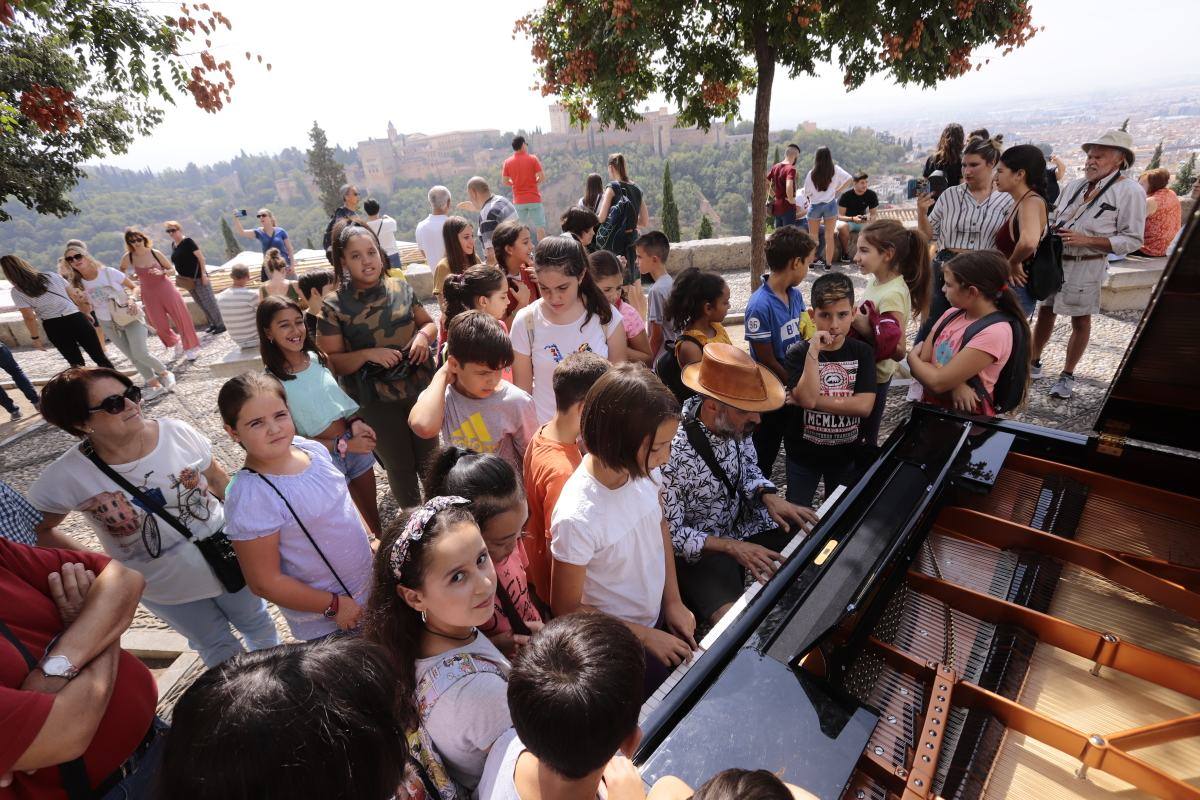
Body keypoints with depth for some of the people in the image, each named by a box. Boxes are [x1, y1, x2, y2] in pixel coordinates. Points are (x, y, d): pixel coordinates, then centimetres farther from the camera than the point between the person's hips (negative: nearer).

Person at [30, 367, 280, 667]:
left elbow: (218, 479, -5)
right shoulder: (64, 477, -23)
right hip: (163, 588, -1)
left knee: (258, 625, 24)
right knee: (218, 647, 22)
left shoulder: (176, 431, -20)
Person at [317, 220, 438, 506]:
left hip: (421, 389, 3)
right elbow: (331, 361, -8)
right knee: (400, 466, 14)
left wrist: (424, 335, -12)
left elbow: (428, 323, 10)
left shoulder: (400, 287, -1)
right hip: (377, 402, -2)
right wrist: (368, 354, -24)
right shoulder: (334, 306, -10)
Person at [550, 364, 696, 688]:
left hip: (659, 617, 5)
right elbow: (566, 609, -20)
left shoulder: (639, 471, -18)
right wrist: (645, 636, -12)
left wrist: (673, 600, 1)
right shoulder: (577, 517, -35)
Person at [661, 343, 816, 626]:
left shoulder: (735, 423, -13)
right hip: (699, 549, -6)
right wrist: (732, 547, -28)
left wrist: (768, 496, -13)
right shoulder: (673, 452, -31)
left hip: (743, 523, 7)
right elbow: (668, 533, -22)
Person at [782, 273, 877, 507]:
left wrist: (808, 400, -24)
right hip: (804, 453, -2)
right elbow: (807, 398, -29)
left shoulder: (863, 352, -8)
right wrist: (814, 351, -30)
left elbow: (864, 406, -19)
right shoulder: (798, 353, -15)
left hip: (846, 452, 2)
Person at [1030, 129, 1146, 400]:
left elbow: (1132, 239, -10)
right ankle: (1033, 364, 25)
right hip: (1054, 259, 5)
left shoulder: (1129, 191, -8)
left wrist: (1087, 240, -20)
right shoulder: (1074, 185, 7)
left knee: (1080, 320, 6)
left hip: (1087, 266, -5)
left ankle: (1067, 375, 17)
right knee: (1045, 312, 12)